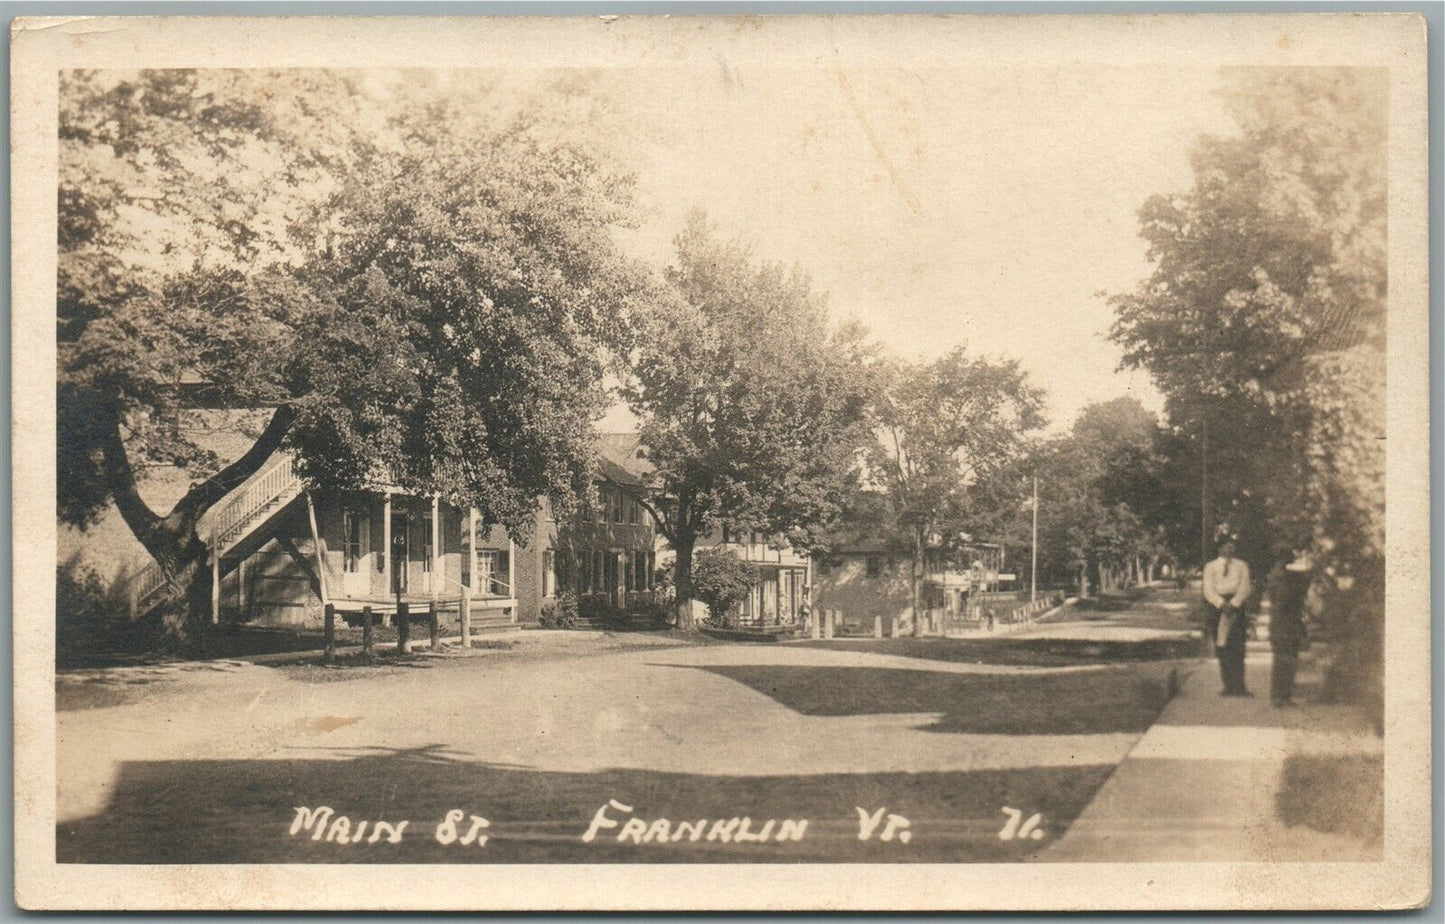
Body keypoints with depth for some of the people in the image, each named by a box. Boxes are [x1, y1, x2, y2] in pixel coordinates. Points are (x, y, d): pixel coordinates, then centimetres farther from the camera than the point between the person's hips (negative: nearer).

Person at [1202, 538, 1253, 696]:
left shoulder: (1241, 566, 13)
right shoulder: (1210, 567, 11)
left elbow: (1245, 588, 3)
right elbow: (1208, 590, 1)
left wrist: (1233, 603, -13)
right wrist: (1222, 604, -15)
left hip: (1236, 605, 0)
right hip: (1216, 606, 0)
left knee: (1237, 648, -8)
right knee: (1222, 651, -1)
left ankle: (1239, 686, -10)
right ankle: (1228, 686, 2)